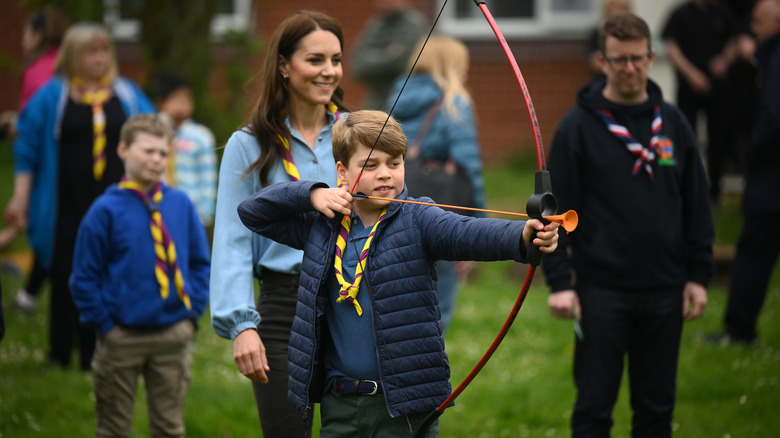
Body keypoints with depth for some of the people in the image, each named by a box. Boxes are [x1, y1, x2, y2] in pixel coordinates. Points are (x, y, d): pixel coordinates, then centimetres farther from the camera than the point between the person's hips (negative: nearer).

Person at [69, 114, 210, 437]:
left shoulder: (181, 205, 2)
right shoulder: (106, 210, -7)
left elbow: (200, 263, 11)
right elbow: (84, 277, -4)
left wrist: (193, 312, 2)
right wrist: (104, 325, -7)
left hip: (173, 335, 3)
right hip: (122, 336, -3)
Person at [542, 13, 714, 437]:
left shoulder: (673, 123, 7)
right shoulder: (578, 126, -4)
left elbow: (697, 206, 12)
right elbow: (555, 209, -4)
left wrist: (699, 275, 7)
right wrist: (559, 282, -10)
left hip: (665, 291, 3)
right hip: (602, 291, -3)